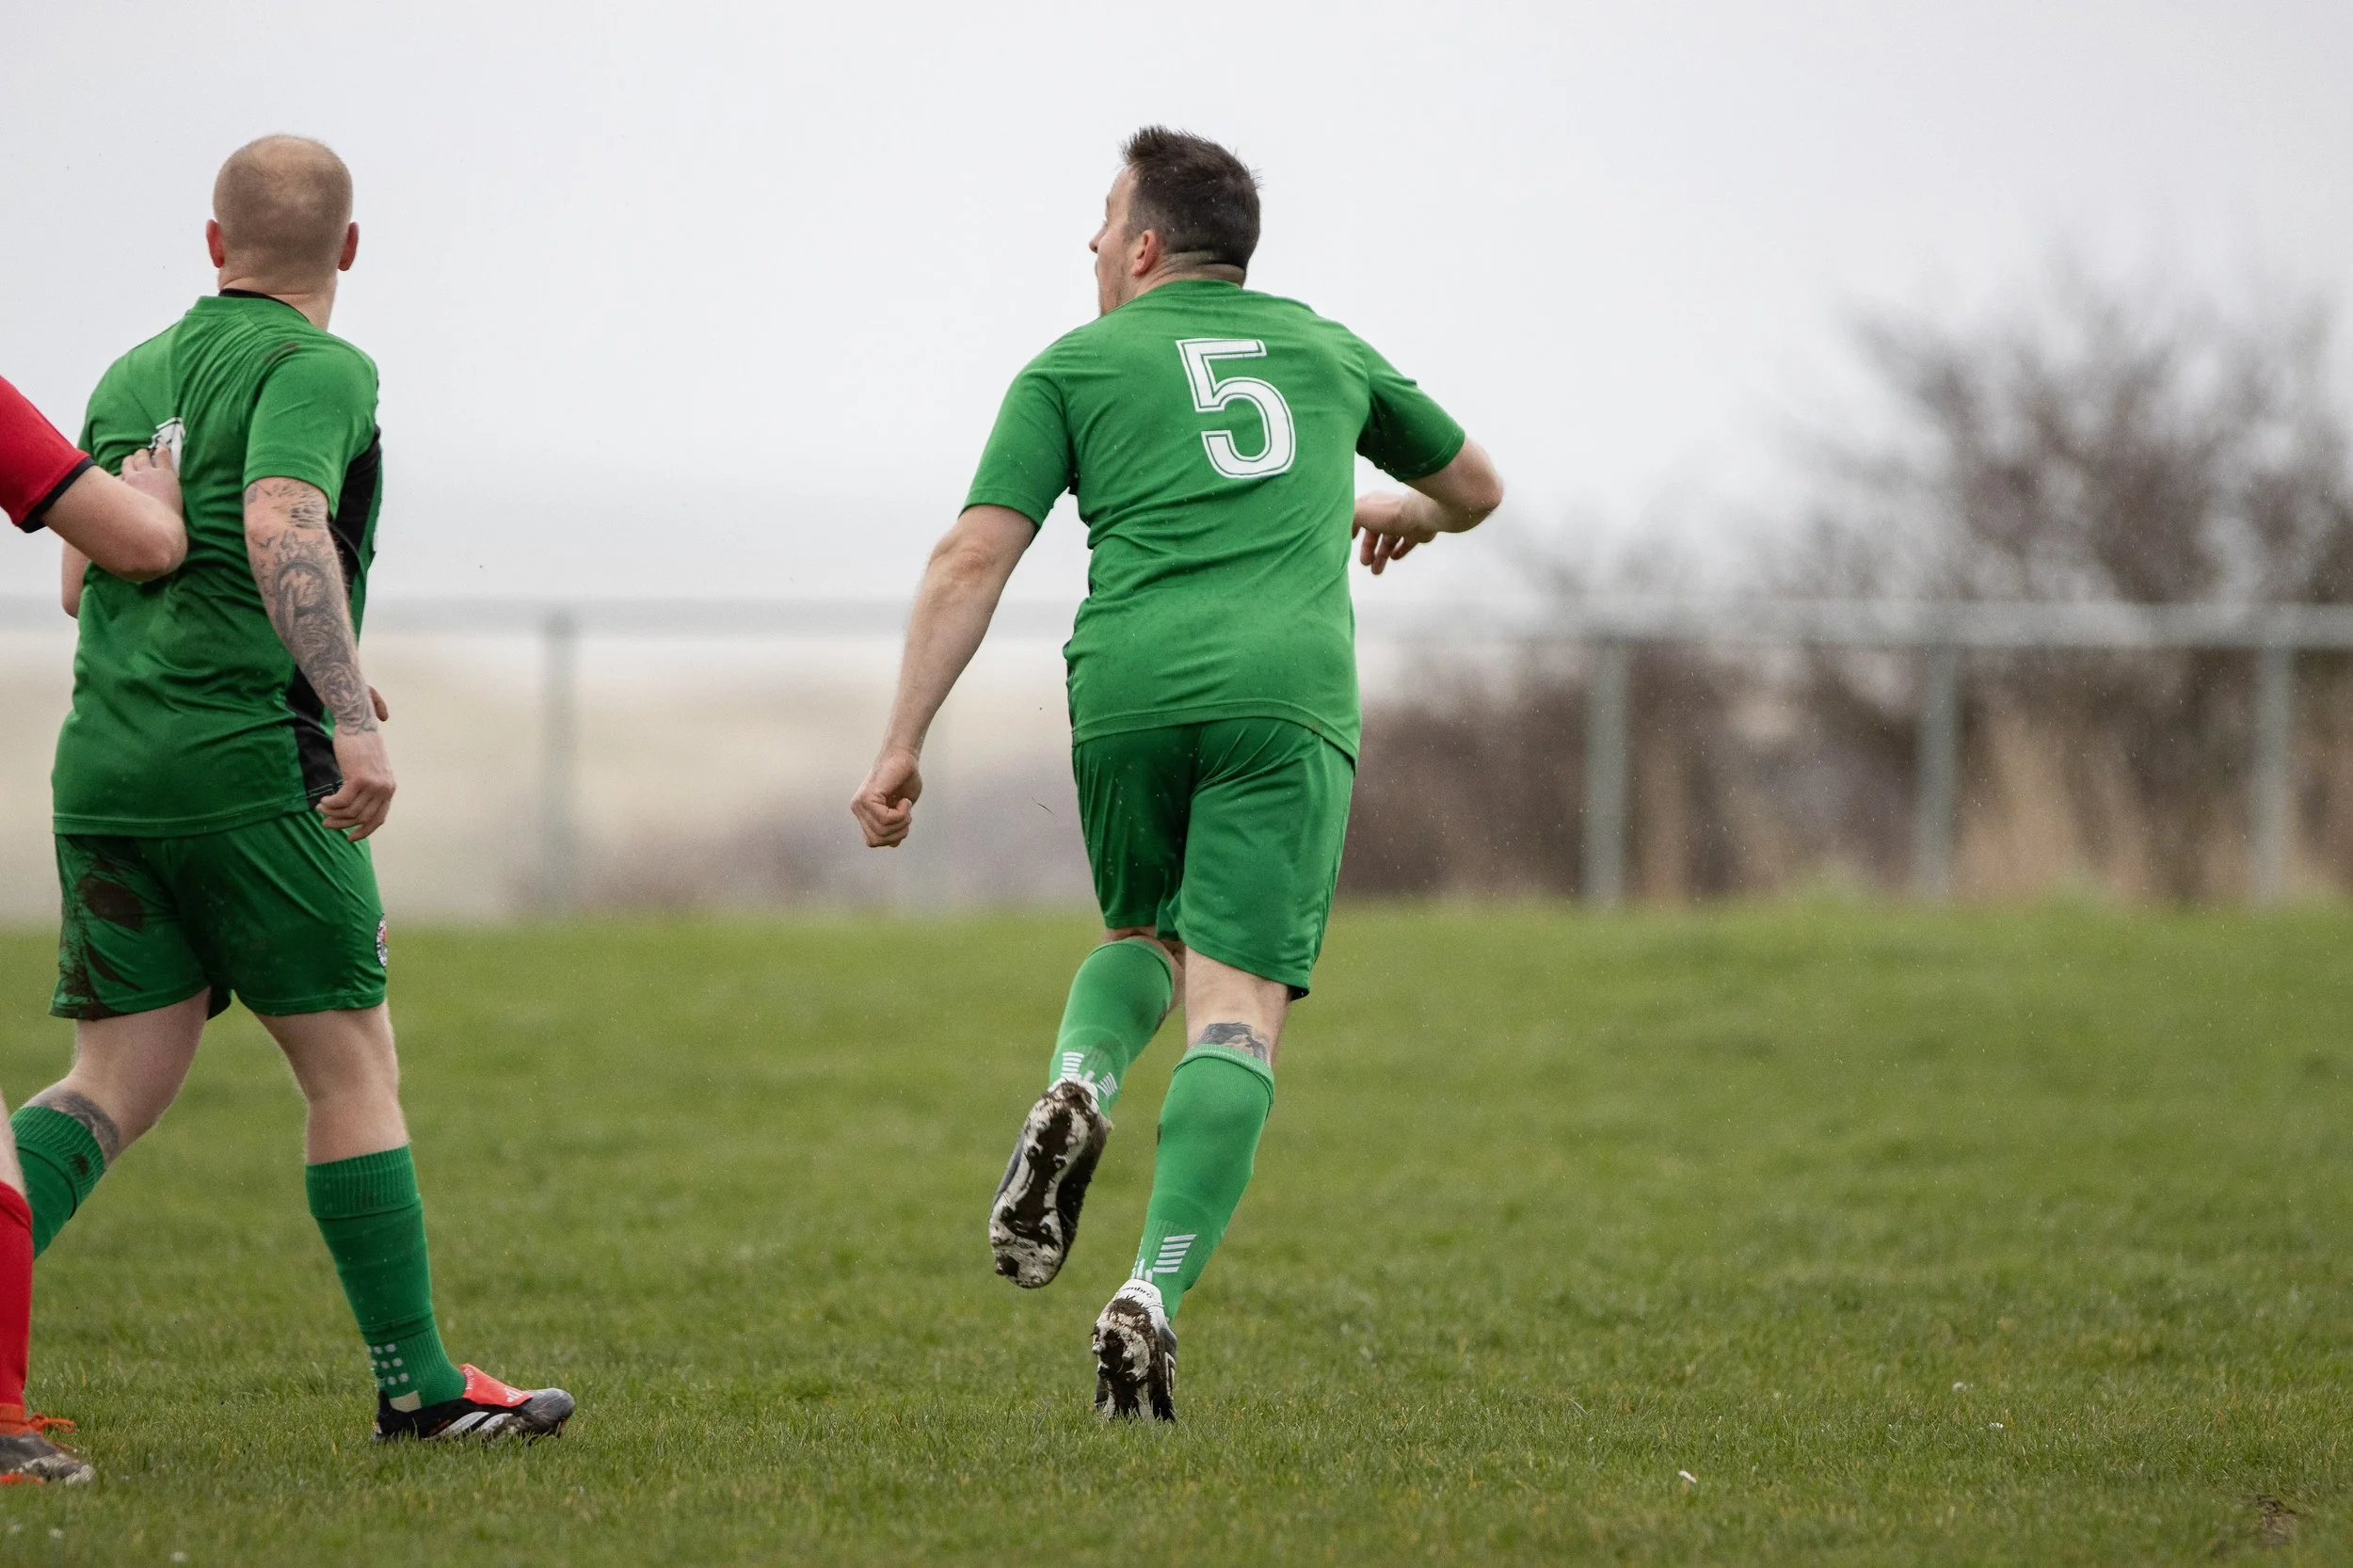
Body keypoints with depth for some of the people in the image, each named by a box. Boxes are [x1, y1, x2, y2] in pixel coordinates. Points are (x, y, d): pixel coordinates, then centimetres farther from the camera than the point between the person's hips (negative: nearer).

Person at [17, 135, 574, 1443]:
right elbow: (282, 526, -23)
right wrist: (351, 716, -31)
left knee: (118, 1088, 7)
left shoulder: (131, 377, 17)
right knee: (354, 1073, 3)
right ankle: (417, 1385, 6)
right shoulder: (316, 369, -6)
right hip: (246, 762, -6)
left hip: (104, 763, 6)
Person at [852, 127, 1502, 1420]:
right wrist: (1399, 515, 61)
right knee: (1237, 1012, -7)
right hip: (1288, 690, 0)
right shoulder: (1324, 350, 24)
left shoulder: (1075, 366, 16)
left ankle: (1077, 1090, -4)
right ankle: (1152, 1300, -24)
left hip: (1128, 686, 0)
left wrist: (901, 746, 2)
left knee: (1142, 935, 27)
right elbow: (1475, 487, 39)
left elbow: (972, 561, 4)